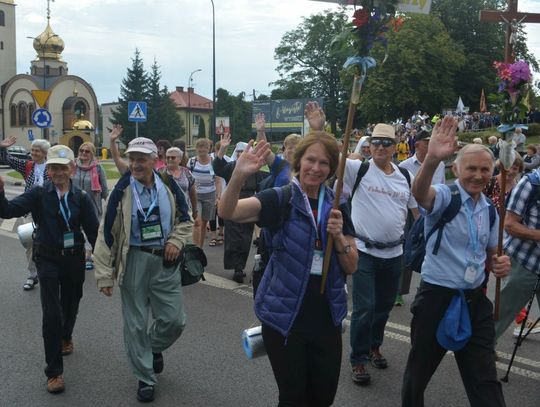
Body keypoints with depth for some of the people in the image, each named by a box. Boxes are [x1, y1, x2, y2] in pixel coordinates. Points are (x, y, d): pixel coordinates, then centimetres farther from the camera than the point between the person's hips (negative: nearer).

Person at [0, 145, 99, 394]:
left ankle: (66, 336, 54)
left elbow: (93, 231, -3)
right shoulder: (39, 194, -7)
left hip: (74, 259, 2)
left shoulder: (81, 198, -4)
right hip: (48, 260, -2)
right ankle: (54, 372, 4)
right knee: (51, 313, -7)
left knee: (71, 305, 19)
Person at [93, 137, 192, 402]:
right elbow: (107, 233, -8)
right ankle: (145, 378, 24)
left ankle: (155, 347, 40)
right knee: (136, 324, 6)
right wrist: (104, 274, -8)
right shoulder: (122, 191, -10)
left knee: (174, 320, 6)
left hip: (165, 260, 2)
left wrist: (176, 241, -7)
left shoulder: (168, 186, -2)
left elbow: (185, 220, 12)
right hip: (134, 261, -2)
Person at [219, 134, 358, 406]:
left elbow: (351, 267, 5)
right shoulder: (280, 199, -8)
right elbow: (227, 212, -25)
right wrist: (238, 176, -42)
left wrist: (339, 236, -13)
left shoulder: (337, 207, 6)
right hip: (285, 316, -4)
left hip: (326, 316, 5)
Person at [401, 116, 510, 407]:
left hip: (475, 300, 5)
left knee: (486, 383, 9)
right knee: (419, 373, 13)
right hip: (436, 297, -5)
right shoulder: (444, 196, -11)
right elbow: (420, 193, -36)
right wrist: (431, 159, -57)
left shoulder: (490, 211, 8)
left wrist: (500, 264, -3)